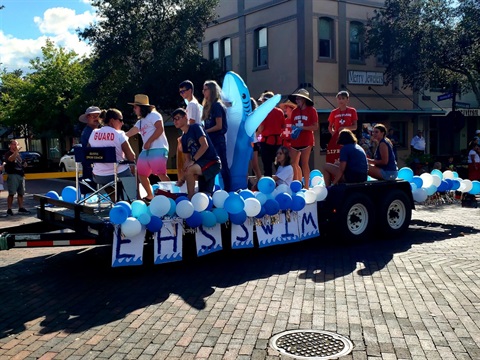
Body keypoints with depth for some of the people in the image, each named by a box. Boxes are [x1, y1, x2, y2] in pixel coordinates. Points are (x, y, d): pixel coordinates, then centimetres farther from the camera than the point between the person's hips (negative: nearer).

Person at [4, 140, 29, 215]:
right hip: (13, 175, -7)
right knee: (11, 193, -9)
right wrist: (16, 151, -32)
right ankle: (9, 209, -6)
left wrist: (24, 164, 9)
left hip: (21, 175, 7)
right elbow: (10, 159, -27)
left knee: (21, 193, 10)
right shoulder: (8, 154, -3)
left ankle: (21, 208, 17)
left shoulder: (18, 154, 19)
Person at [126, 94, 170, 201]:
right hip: (146, 151, 10)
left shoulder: (153, 115, -2)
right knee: (141, 174, 12)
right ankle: (150, 195, 24)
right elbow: (129, 133, 27)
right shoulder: (140, 122, 25)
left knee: (161, 174, -20)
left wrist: (149, 142, -16)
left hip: (158, 149, -10)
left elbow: (160, 129, -15)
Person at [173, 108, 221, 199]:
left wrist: (193, 160, -25)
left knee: (190, 170, -32)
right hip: (201, 165, 9)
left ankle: (190, 199, -19)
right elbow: (187, 159, 14)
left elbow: (205, 145, -20)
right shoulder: (183, 139, 15)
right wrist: (183, 178, 4)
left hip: (212, 162, -8)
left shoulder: (195, 127, -6)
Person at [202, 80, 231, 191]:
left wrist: (204, 131, -10)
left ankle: (227, 190, 1)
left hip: (218, 140, -8)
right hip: (211, 140, 8)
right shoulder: (208, 106, 14)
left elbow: (219, 126, -14)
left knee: (223, 166, -4)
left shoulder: (217, 105, -10)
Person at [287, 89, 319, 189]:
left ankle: (306, 186, 2)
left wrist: (301, 128, -14)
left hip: (306, 140, -5)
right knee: (293, 163, 5)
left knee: (304, 163, -4)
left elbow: (315, 127, -8)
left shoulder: (311, 110, -3)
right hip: (295, 141, 5)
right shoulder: (294, 111, 10)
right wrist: (293, 130, -1)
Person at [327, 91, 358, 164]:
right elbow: (330, 127, 13)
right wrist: (333, 132, -7)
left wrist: (345, 128, -15)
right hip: (336, 138, 1)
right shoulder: (334, 112, 7)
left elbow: (355, 127, 0)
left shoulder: (352, 111, 3)